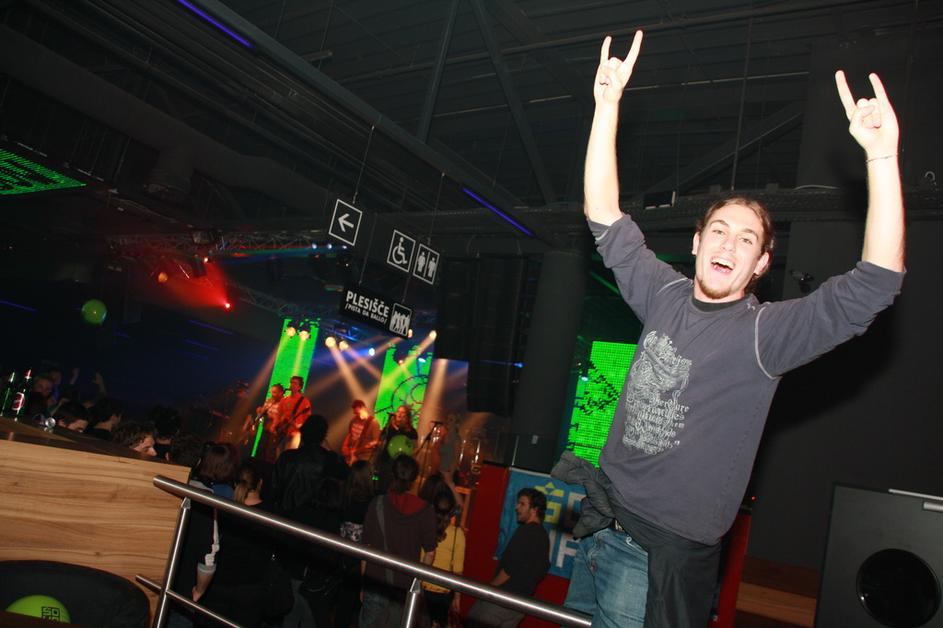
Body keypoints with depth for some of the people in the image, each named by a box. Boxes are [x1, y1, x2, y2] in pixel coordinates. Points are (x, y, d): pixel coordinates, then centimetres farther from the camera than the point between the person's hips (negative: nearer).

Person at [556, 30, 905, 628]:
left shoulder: (765, 332, -11)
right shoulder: (666, 297, 1)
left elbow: (875, 285, -23)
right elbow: (604, 217, 1)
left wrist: (883, 157, -31)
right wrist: (608, 104, -5)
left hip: (662, 553, -5)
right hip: (601, 527, 5)